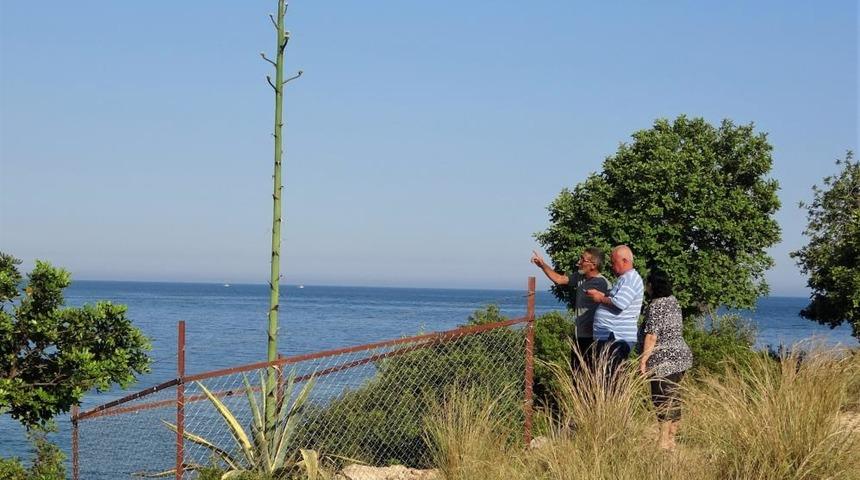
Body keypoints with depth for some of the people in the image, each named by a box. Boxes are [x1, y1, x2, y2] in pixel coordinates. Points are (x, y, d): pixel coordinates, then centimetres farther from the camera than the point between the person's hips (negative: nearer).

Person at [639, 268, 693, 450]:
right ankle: (671, 438, 20)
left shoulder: (655, 306, -16)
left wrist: (643, 359, -17)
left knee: (662, 399, -5)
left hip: (664, 360, -9)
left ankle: (664, 440, -2)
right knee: (673, 397, 14)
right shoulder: (673, 300, 12)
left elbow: (652, 335, -20)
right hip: (681, 354, 9)